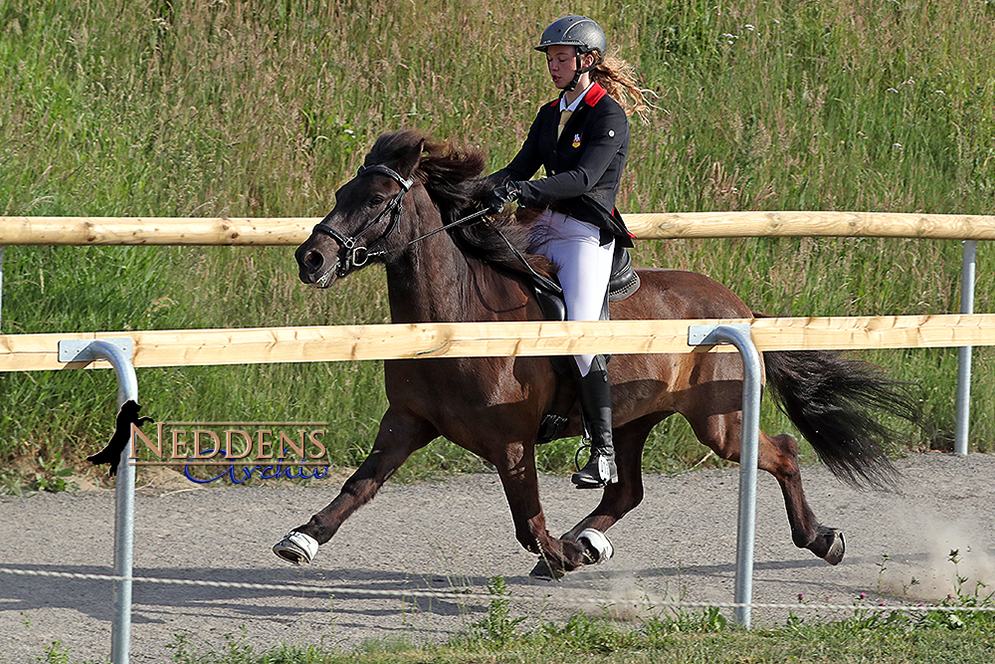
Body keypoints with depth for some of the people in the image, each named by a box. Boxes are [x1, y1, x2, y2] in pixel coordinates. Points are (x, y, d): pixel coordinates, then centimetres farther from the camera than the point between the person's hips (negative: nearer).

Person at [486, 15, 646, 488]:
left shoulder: (609, 115, -7)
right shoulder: (550, 115, 17)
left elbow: (585, 177, -20)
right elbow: (519, 169, 13)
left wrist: (528, 191, -33)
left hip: (587, 236, -9)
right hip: (545, 231, 9)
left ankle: (604, 453, -17)